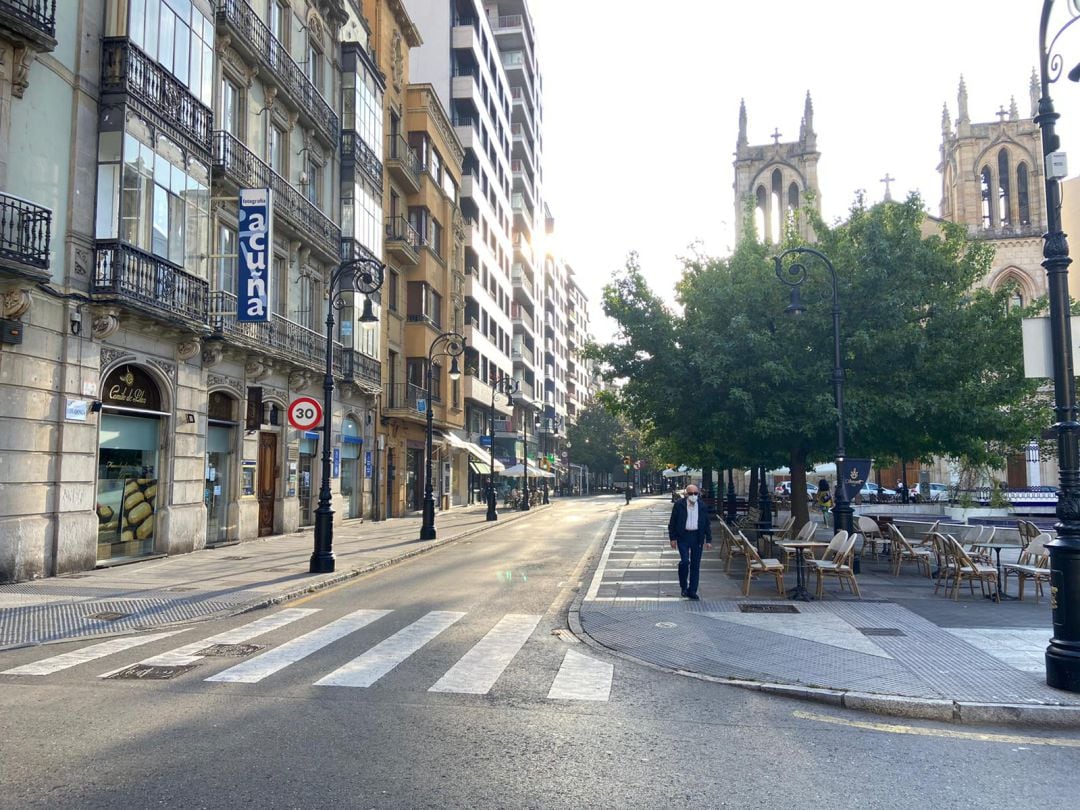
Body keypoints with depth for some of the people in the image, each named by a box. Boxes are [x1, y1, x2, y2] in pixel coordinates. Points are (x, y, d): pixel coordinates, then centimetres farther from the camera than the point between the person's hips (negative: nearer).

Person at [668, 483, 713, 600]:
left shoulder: (702, 506, 5)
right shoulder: (679, 505, -2)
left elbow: (707, 524, 9)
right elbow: (672, 522, 1)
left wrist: (708, 540, 4)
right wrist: (673, 538, -3)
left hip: (697, 537, 3)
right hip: (683, 537, -3)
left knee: (695, 565, 5)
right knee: (685, 561, -14)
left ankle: (692, 591, 14)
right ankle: (684, 586, 8)